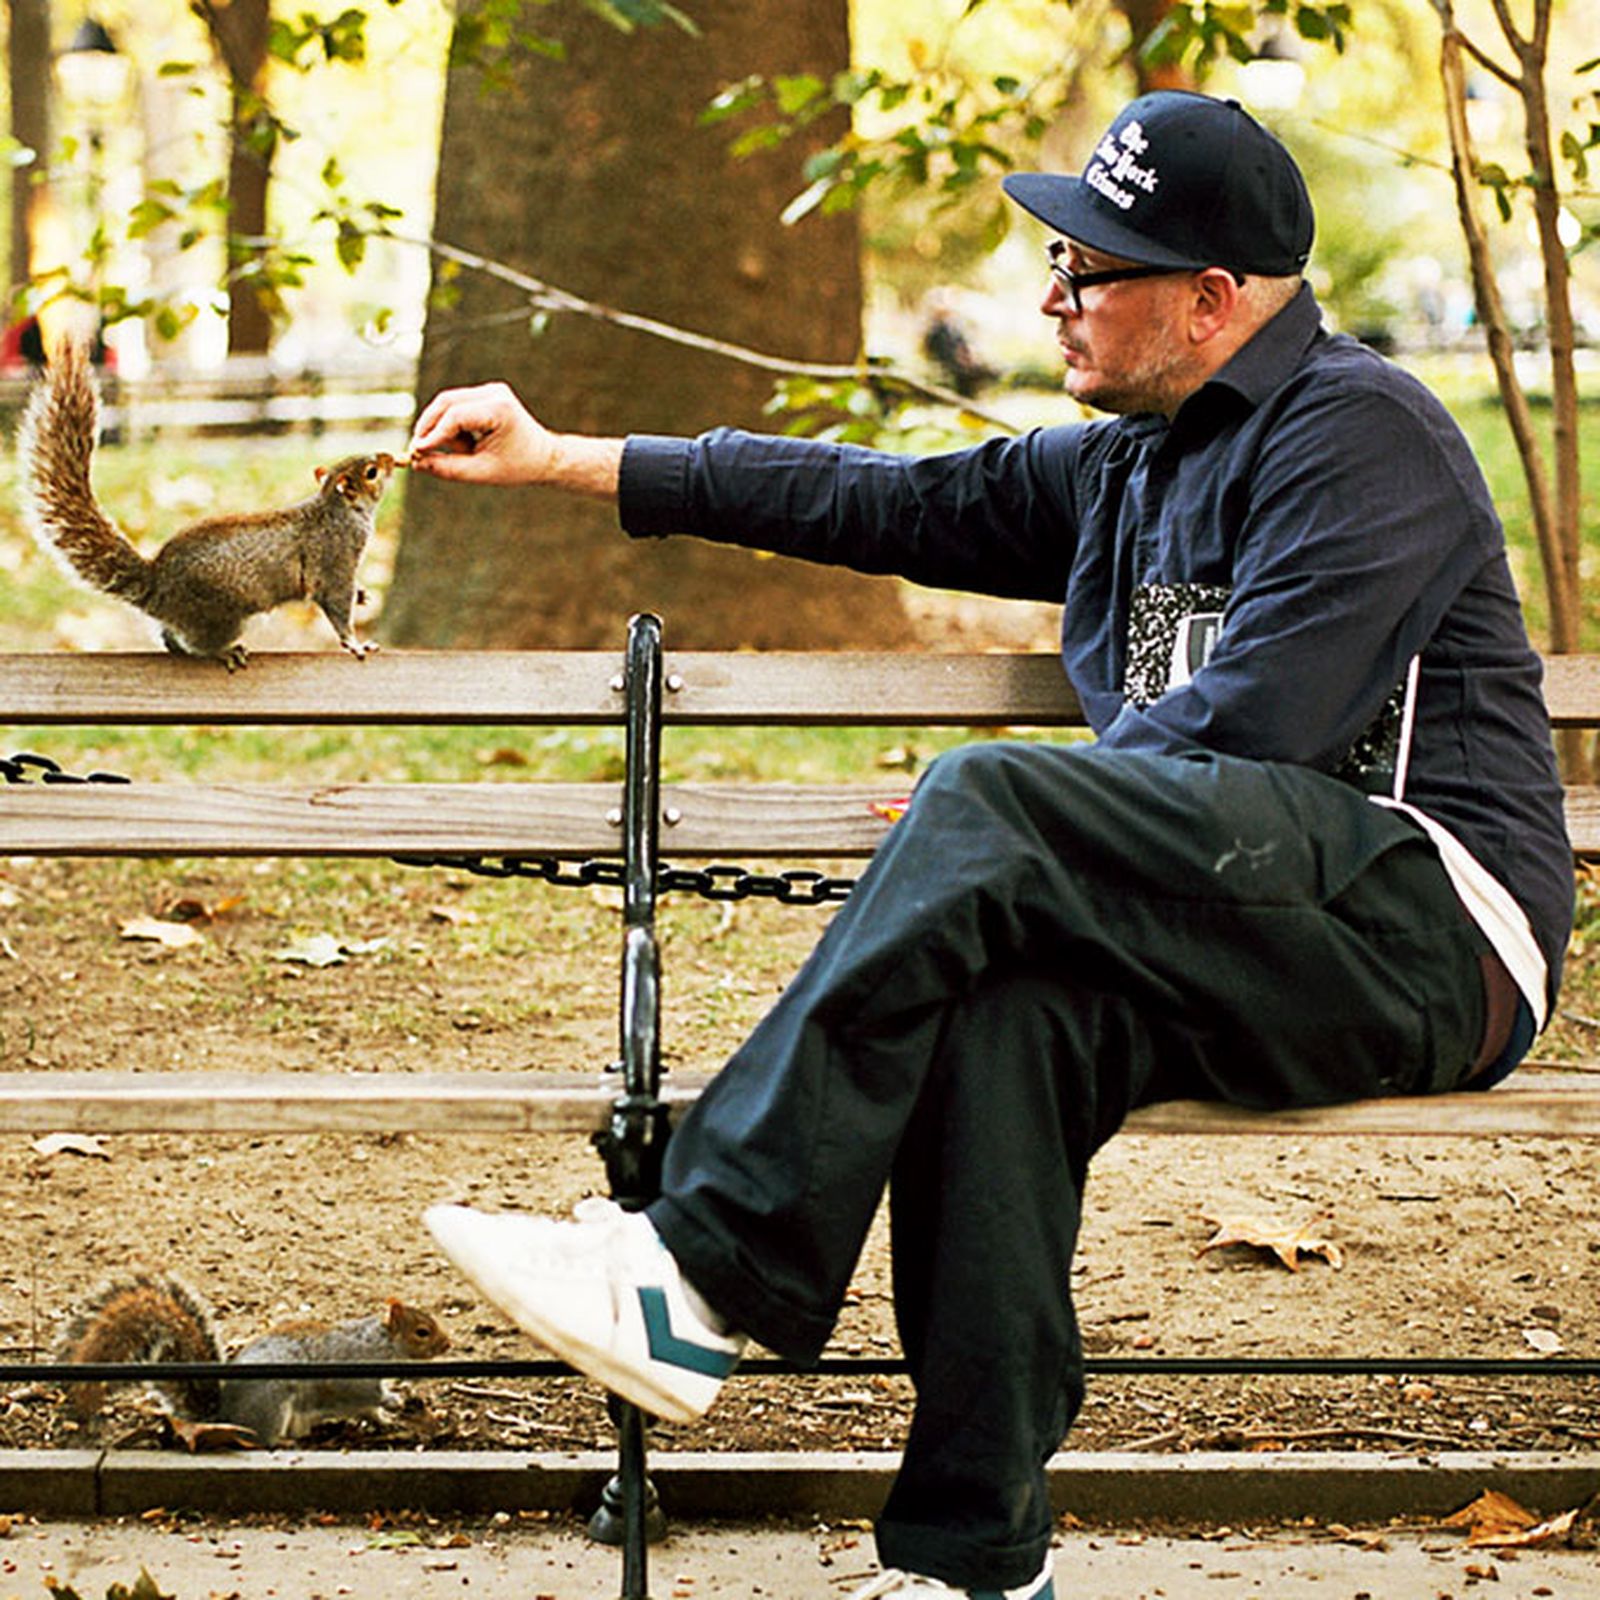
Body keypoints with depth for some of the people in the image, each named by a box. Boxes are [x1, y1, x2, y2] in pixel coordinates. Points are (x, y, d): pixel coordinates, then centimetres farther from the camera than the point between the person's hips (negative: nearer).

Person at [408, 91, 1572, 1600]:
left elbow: (1245, 730, -15)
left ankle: (705, 1274, -30)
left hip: (1427, 925, -7)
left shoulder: (1360, 432, -5)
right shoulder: (1130, 464, 22)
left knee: (991, 807, -27)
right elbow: (896, 503, 23)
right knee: (1006, 1007, -27)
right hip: (1266, 954, 7)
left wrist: (1002, 821, -2)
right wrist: (562, 460, 21)